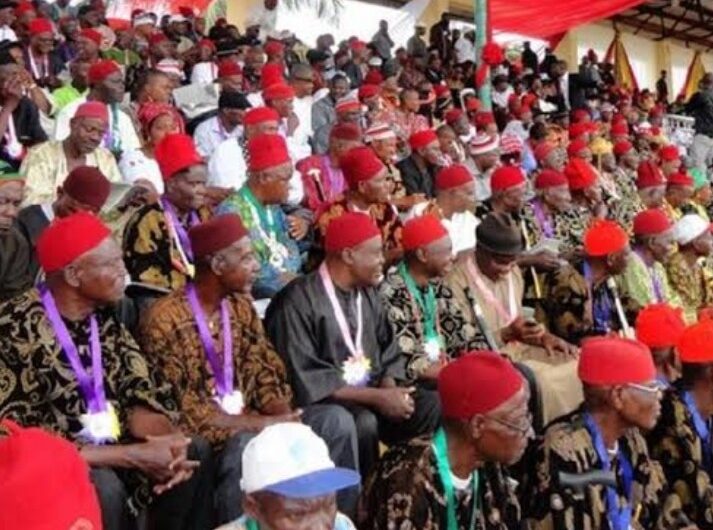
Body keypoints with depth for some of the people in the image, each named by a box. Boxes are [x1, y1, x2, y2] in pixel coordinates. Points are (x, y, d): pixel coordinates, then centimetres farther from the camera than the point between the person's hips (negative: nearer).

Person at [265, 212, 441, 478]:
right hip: (321, 402, -7)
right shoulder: (298, 302, -15)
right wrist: (377, 397, -20)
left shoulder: (368, 294, 10)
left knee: (435, 405, -12)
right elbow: (305, 379, -19)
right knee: (363, 422, -34)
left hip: (370, 394, 7)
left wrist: (389, 389, -10)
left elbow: (388, 352, 13)